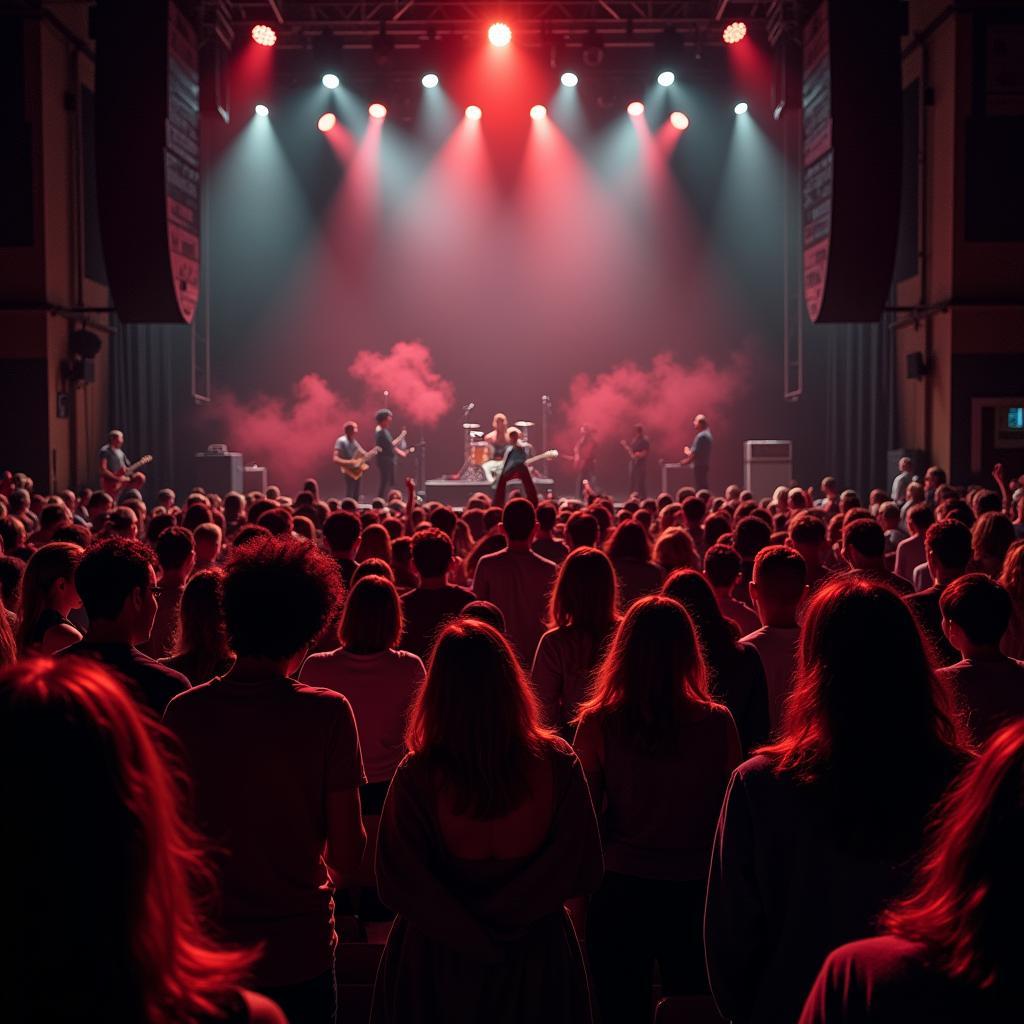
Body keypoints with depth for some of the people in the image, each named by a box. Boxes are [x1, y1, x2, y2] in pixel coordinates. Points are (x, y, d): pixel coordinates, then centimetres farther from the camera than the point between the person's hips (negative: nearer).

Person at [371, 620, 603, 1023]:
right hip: (538, 954, 1)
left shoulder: (418, 775, -20)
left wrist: (476, 937, -8)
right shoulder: (557, 762, -15)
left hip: (437, 954, -1)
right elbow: (583, 871, -13)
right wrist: (511, 911, -7)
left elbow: (398, 884, -18)